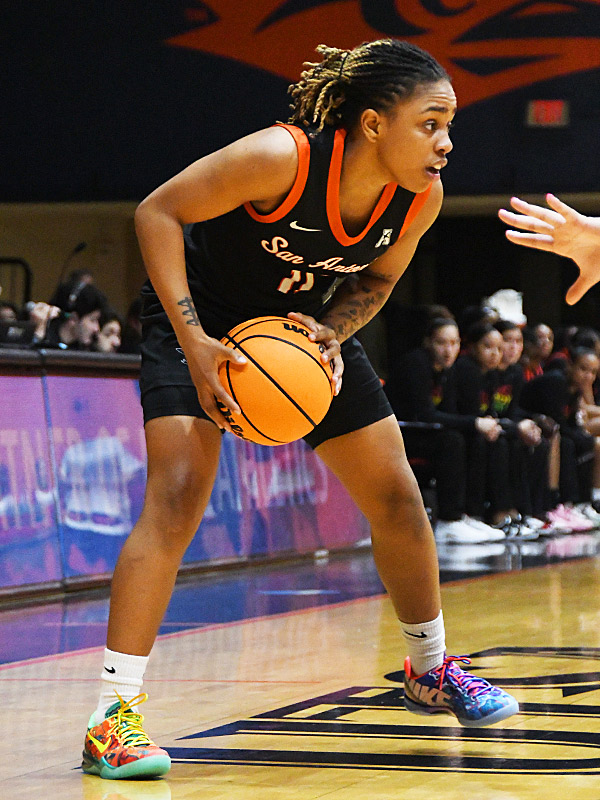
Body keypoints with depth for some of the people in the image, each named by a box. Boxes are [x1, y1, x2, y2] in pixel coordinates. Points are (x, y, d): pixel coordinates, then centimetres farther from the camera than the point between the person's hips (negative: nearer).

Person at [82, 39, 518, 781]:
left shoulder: (421, 198, -18)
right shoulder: (284, 158, -35)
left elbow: (376, 278, 2)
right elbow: (158, 212, -26)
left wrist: (332, 334, -19)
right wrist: (193, 341, -32)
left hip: (308, 327, 6)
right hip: (200, 319, -6)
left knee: (397, 497, 6)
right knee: (177, 497, -21)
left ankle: (430, 670, 29)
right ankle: (112, 718, -19)